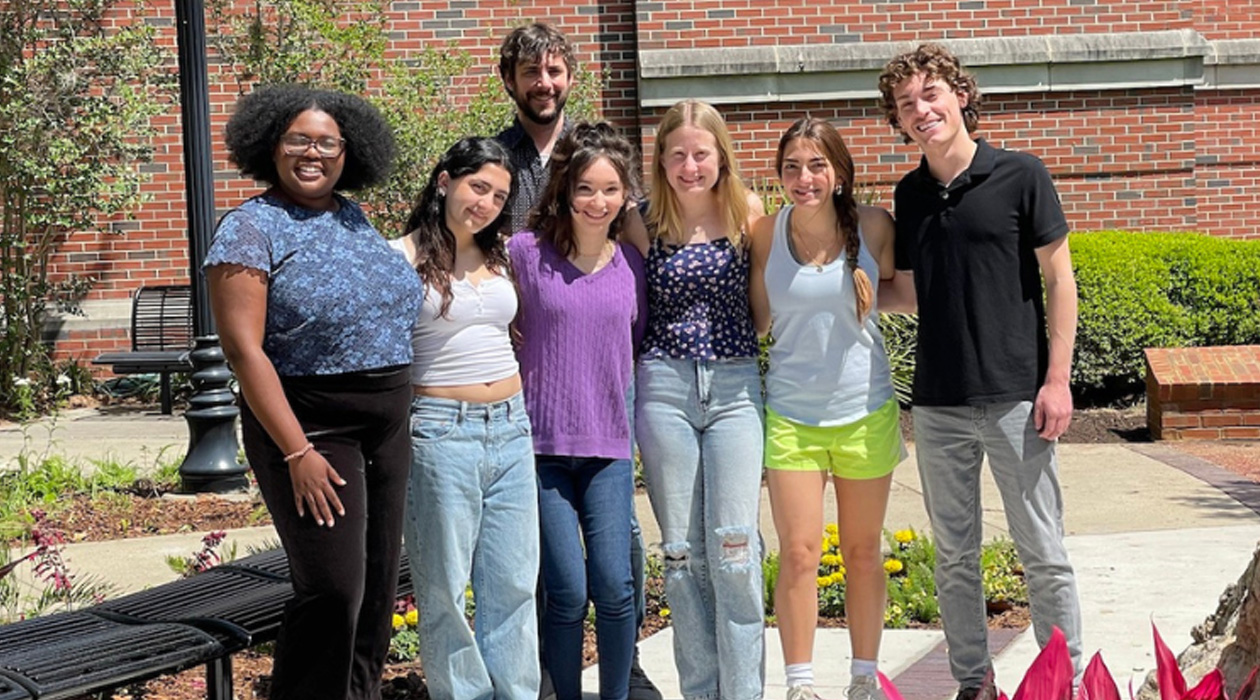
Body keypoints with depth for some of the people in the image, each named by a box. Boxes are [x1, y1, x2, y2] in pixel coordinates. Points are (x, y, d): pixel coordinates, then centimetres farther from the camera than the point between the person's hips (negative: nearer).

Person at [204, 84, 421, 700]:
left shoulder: (353, 218, 12)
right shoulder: (251, 228, -8)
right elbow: (243, 349, -14)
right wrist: (297, 452, -19)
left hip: (388, 424, 7)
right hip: (309, 425, -7)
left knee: (379, 585, 10)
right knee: (332, 590, -10)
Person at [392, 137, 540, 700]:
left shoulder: (501, 257, 12)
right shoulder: (402, 257, -6)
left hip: (511, 430, 6)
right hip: (441, 432, -6)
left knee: (515, 586, 11)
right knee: (445, 589, 4)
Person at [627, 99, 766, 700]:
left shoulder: (747, 213, 1)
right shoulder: (645, 221, 2)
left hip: (736, 385, -1)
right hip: (664, 386, 1)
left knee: (734, 548, -5)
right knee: (681, 550, 6)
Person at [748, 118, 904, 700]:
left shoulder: (874, 226, -5)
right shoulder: (766, 233, -4)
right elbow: (757, 319, 4)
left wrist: (865, 294, -5)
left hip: (865, 411, 1)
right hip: (791, 415, 0)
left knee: (863, 551, 12)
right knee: (798, 554, -1)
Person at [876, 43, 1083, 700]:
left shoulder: (1020, 176, -4)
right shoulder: (909, 195, 8)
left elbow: (1059, 279, -3)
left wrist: (1057, 379, -9)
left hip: (1015, 396, -4)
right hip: (938, 402, 4)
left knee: (1043, 554, 2)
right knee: (954, 556, 11)